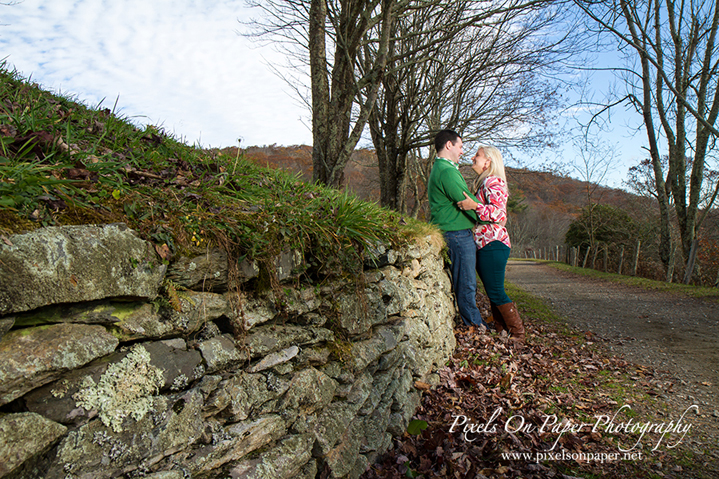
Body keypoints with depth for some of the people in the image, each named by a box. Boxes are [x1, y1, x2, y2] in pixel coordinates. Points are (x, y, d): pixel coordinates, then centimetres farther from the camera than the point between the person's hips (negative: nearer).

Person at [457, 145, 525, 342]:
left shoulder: (493, 182, -9)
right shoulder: (485, 183, 22)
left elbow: (500, 213, -22)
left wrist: (475, 206, -30)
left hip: (493, 244, -10)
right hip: (485, 245, 10)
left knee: (496, 293, -7)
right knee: (493, 292, 12)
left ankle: (518, 333, 5)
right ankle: (500, 331, 20)